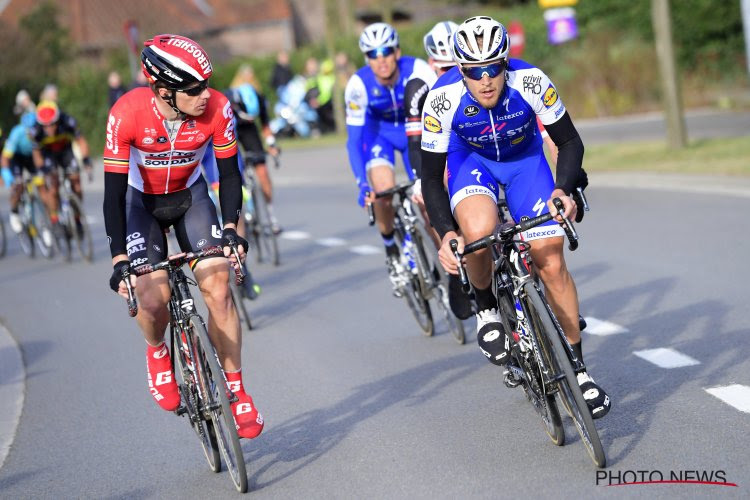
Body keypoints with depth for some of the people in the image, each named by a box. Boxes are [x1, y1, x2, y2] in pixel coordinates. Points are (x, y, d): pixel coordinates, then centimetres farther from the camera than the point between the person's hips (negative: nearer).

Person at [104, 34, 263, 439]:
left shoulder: (216, 108, -25)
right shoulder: (127, 113, -31)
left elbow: (229, 173, -13)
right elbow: (114, 192, -26)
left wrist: (230, 227, -27)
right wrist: (119, 259, -32)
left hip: (190, 195, 2)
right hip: (140, 200, -2)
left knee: (218, 288, -14)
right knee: (153, 296, -20)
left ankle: (236, 391, 0)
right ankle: (157, 353, 16)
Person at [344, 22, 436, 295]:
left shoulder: (417, 70, -29)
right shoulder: (358, 85, -28)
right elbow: (354, 138, -23)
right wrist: (362, 184, -33)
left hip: (414, 130, 1)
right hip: (379, 132, -1)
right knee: (384, 189, -26)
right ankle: (390, 249, -1)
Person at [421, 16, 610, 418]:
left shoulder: (530, 82, -29)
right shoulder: (443, 98, -29)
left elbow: (570, 142, -15)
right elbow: (431, 177, -20)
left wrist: (564, 189, -32)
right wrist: (446, 233, -33)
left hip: (525, 159, 1)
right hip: (471, 160, -1)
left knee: (551, 262, -8)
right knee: (479, 232, -34)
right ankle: (486, 308, -3)